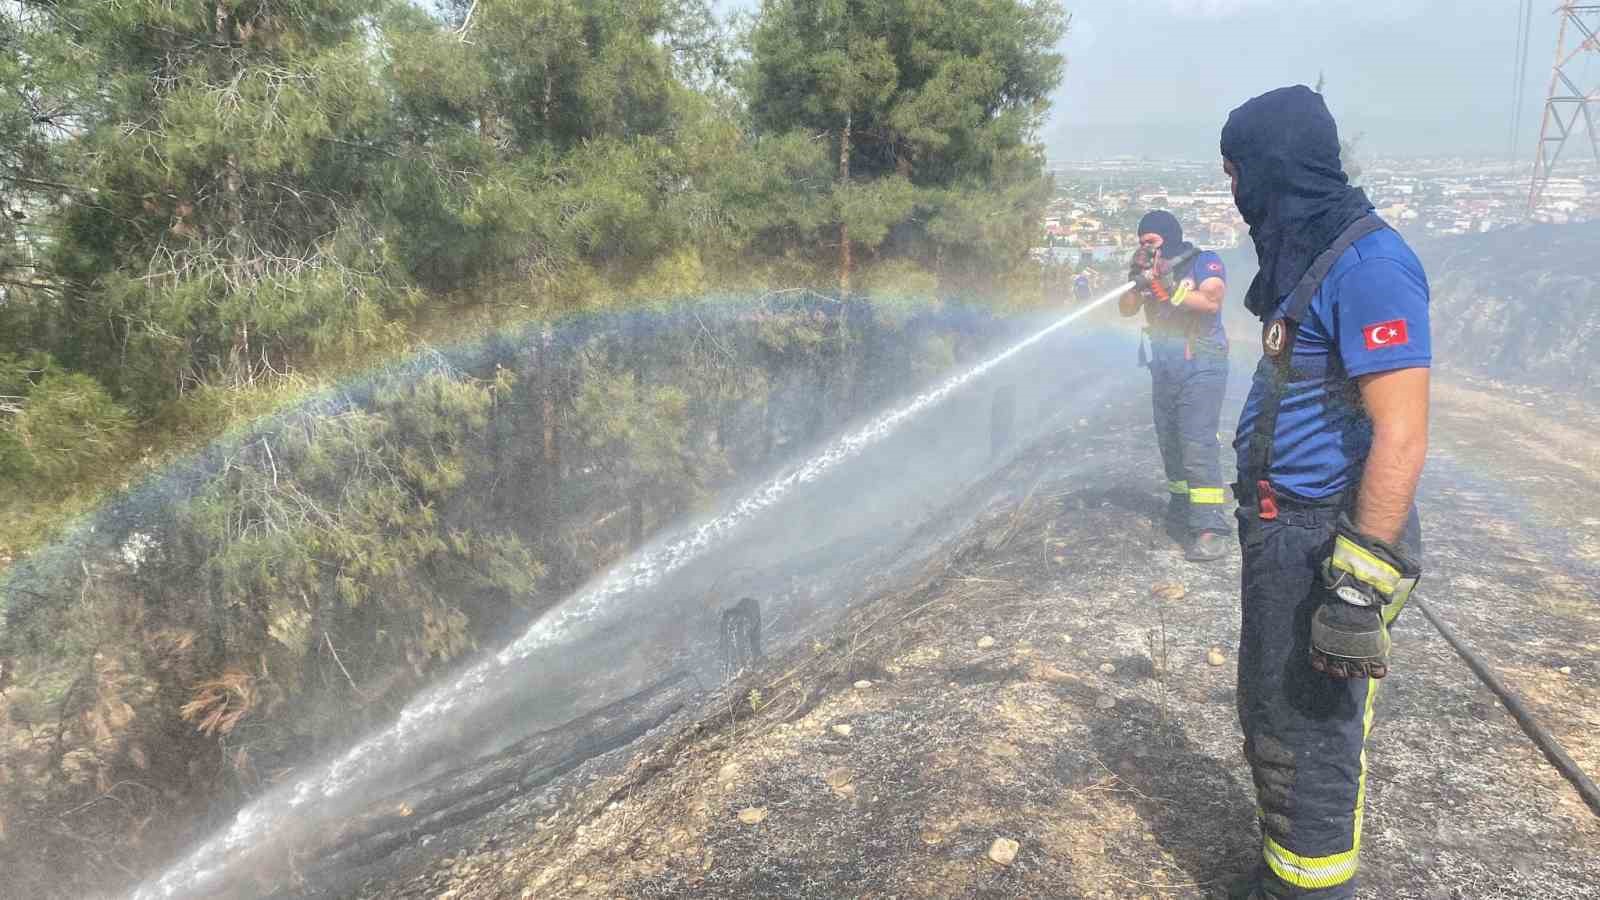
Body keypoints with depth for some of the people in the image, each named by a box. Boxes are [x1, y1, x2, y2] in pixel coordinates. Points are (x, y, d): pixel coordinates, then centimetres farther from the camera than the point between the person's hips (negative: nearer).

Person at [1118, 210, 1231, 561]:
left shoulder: (1203, 262, -4)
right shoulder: (1150, 270, 12)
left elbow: (1211, 301, -20)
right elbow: (1126, 309, 3)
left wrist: (1166, 289, -23)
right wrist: (1137, 281, -14)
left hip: (1200, 369, -7)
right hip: (1163, 370, 7)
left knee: (1198, 447, -16)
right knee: (1171, 447, 11)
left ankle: (1211, 530, -18)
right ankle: (1182, 516, 24)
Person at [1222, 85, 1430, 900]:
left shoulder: (1369, 264, -19)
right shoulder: (1303, 256, 10)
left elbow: (1401, 438, -24)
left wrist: (1360, 583, -25)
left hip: (1324, 544, -10)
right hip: (1279, 530, 10)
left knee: (1310, 737, 3)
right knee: (1265, 716, 21)